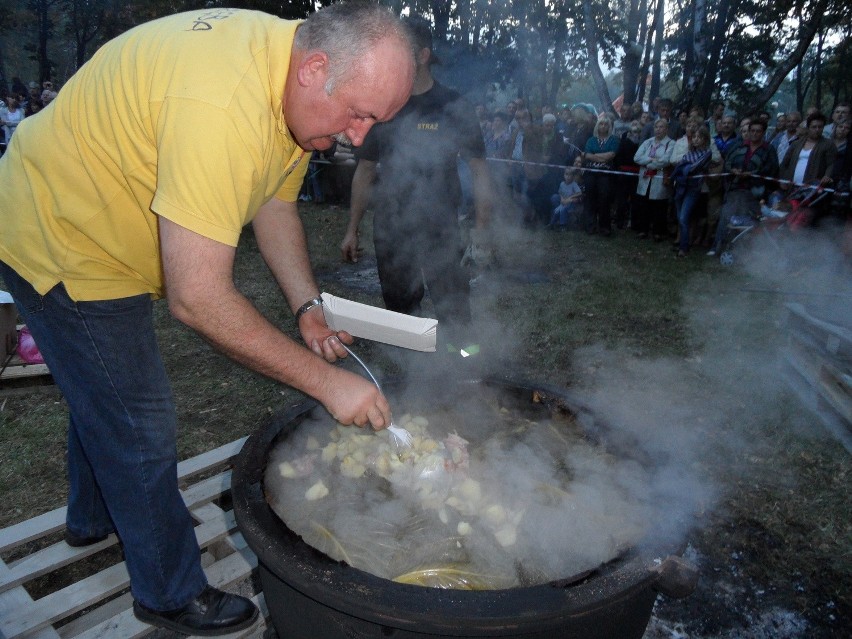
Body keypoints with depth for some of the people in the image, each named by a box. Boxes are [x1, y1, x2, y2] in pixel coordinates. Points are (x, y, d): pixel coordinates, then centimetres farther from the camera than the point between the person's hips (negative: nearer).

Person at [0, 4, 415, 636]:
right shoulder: (222, 107, -39)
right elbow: (198, 298, -40)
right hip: (60, 241, -9)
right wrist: (327, 380, -34)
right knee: (139, 424, -1)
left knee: (103, 393, 25)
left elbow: (274, 203, 3)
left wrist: (308, 306, -10)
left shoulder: (298, 87, -7)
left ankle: (94, 517, 53)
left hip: (100, 235, 9)